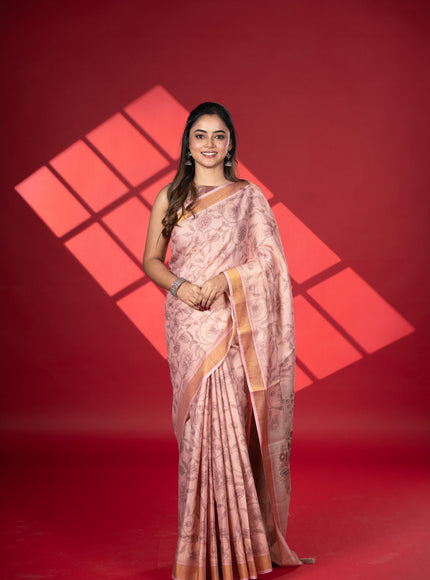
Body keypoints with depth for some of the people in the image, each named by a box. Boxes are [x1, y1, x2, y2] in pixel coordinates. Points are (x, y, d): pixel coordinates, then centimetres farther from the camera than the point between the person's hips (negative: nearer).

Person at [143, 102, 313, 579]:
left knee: (230, 422, -6)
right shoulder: (170, 197, 11)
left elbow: (269, 258, 1)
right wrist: (180, 286, -9)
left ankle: (237, 541, 9)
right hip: (187, 322, 2)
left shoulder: (249, 196, 7)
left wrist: (223, 279, -14)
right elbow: (151, 260, 10)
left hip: (233, 322, -1)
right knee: (198, 423, 1)